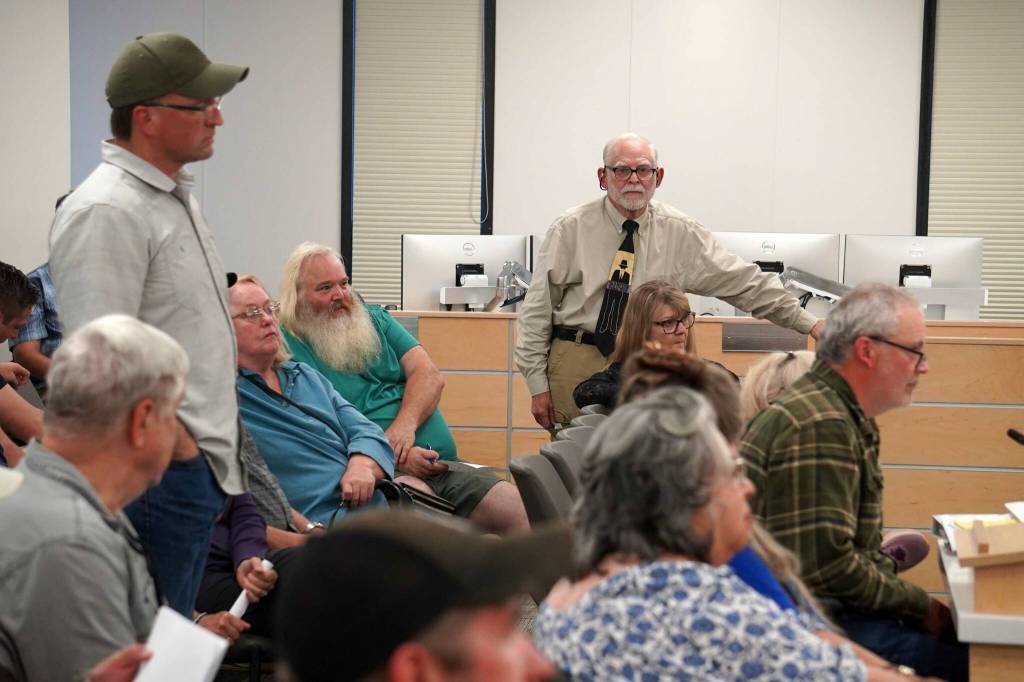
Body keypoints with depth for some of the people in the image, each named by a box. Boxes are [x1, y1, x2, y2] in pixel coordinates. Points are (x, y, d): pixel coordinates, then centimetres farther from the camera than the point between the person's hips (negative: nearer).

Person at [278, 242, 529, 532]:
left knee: (516, 508, -16)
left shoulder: (376, 320, 21)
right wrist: (391, 456, -20)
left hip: (441, 463, 7)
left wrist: (405, 424, -12)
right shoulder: (288, 347, 0)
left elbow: (429, 375, 8)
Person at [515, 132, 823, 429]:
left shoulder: (681, 233, 1)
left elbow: (746, 283, 3)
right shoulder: (571, 228, -3)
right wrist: (538, 384, -5)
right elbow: (538, 307, -1)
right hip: (575, 363, -1)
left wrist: (809, 324, -1)